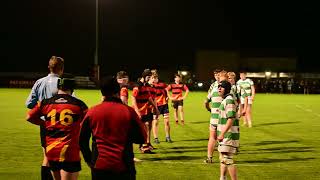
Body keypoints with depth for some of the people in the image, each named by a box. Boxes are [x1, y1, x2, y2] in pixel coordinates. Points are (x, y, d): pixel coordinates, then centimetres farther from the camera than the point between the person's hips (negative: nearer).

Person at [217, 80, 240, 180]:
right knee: (222, 159, 17)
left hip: (229, 135, -11)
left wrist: (222, 134, -26)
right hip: (225, 135, 11)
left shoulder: (229, 100, -16)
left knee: (228, 160, -11)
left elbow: (231, 119, -24)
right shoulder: (225, 100, 17)